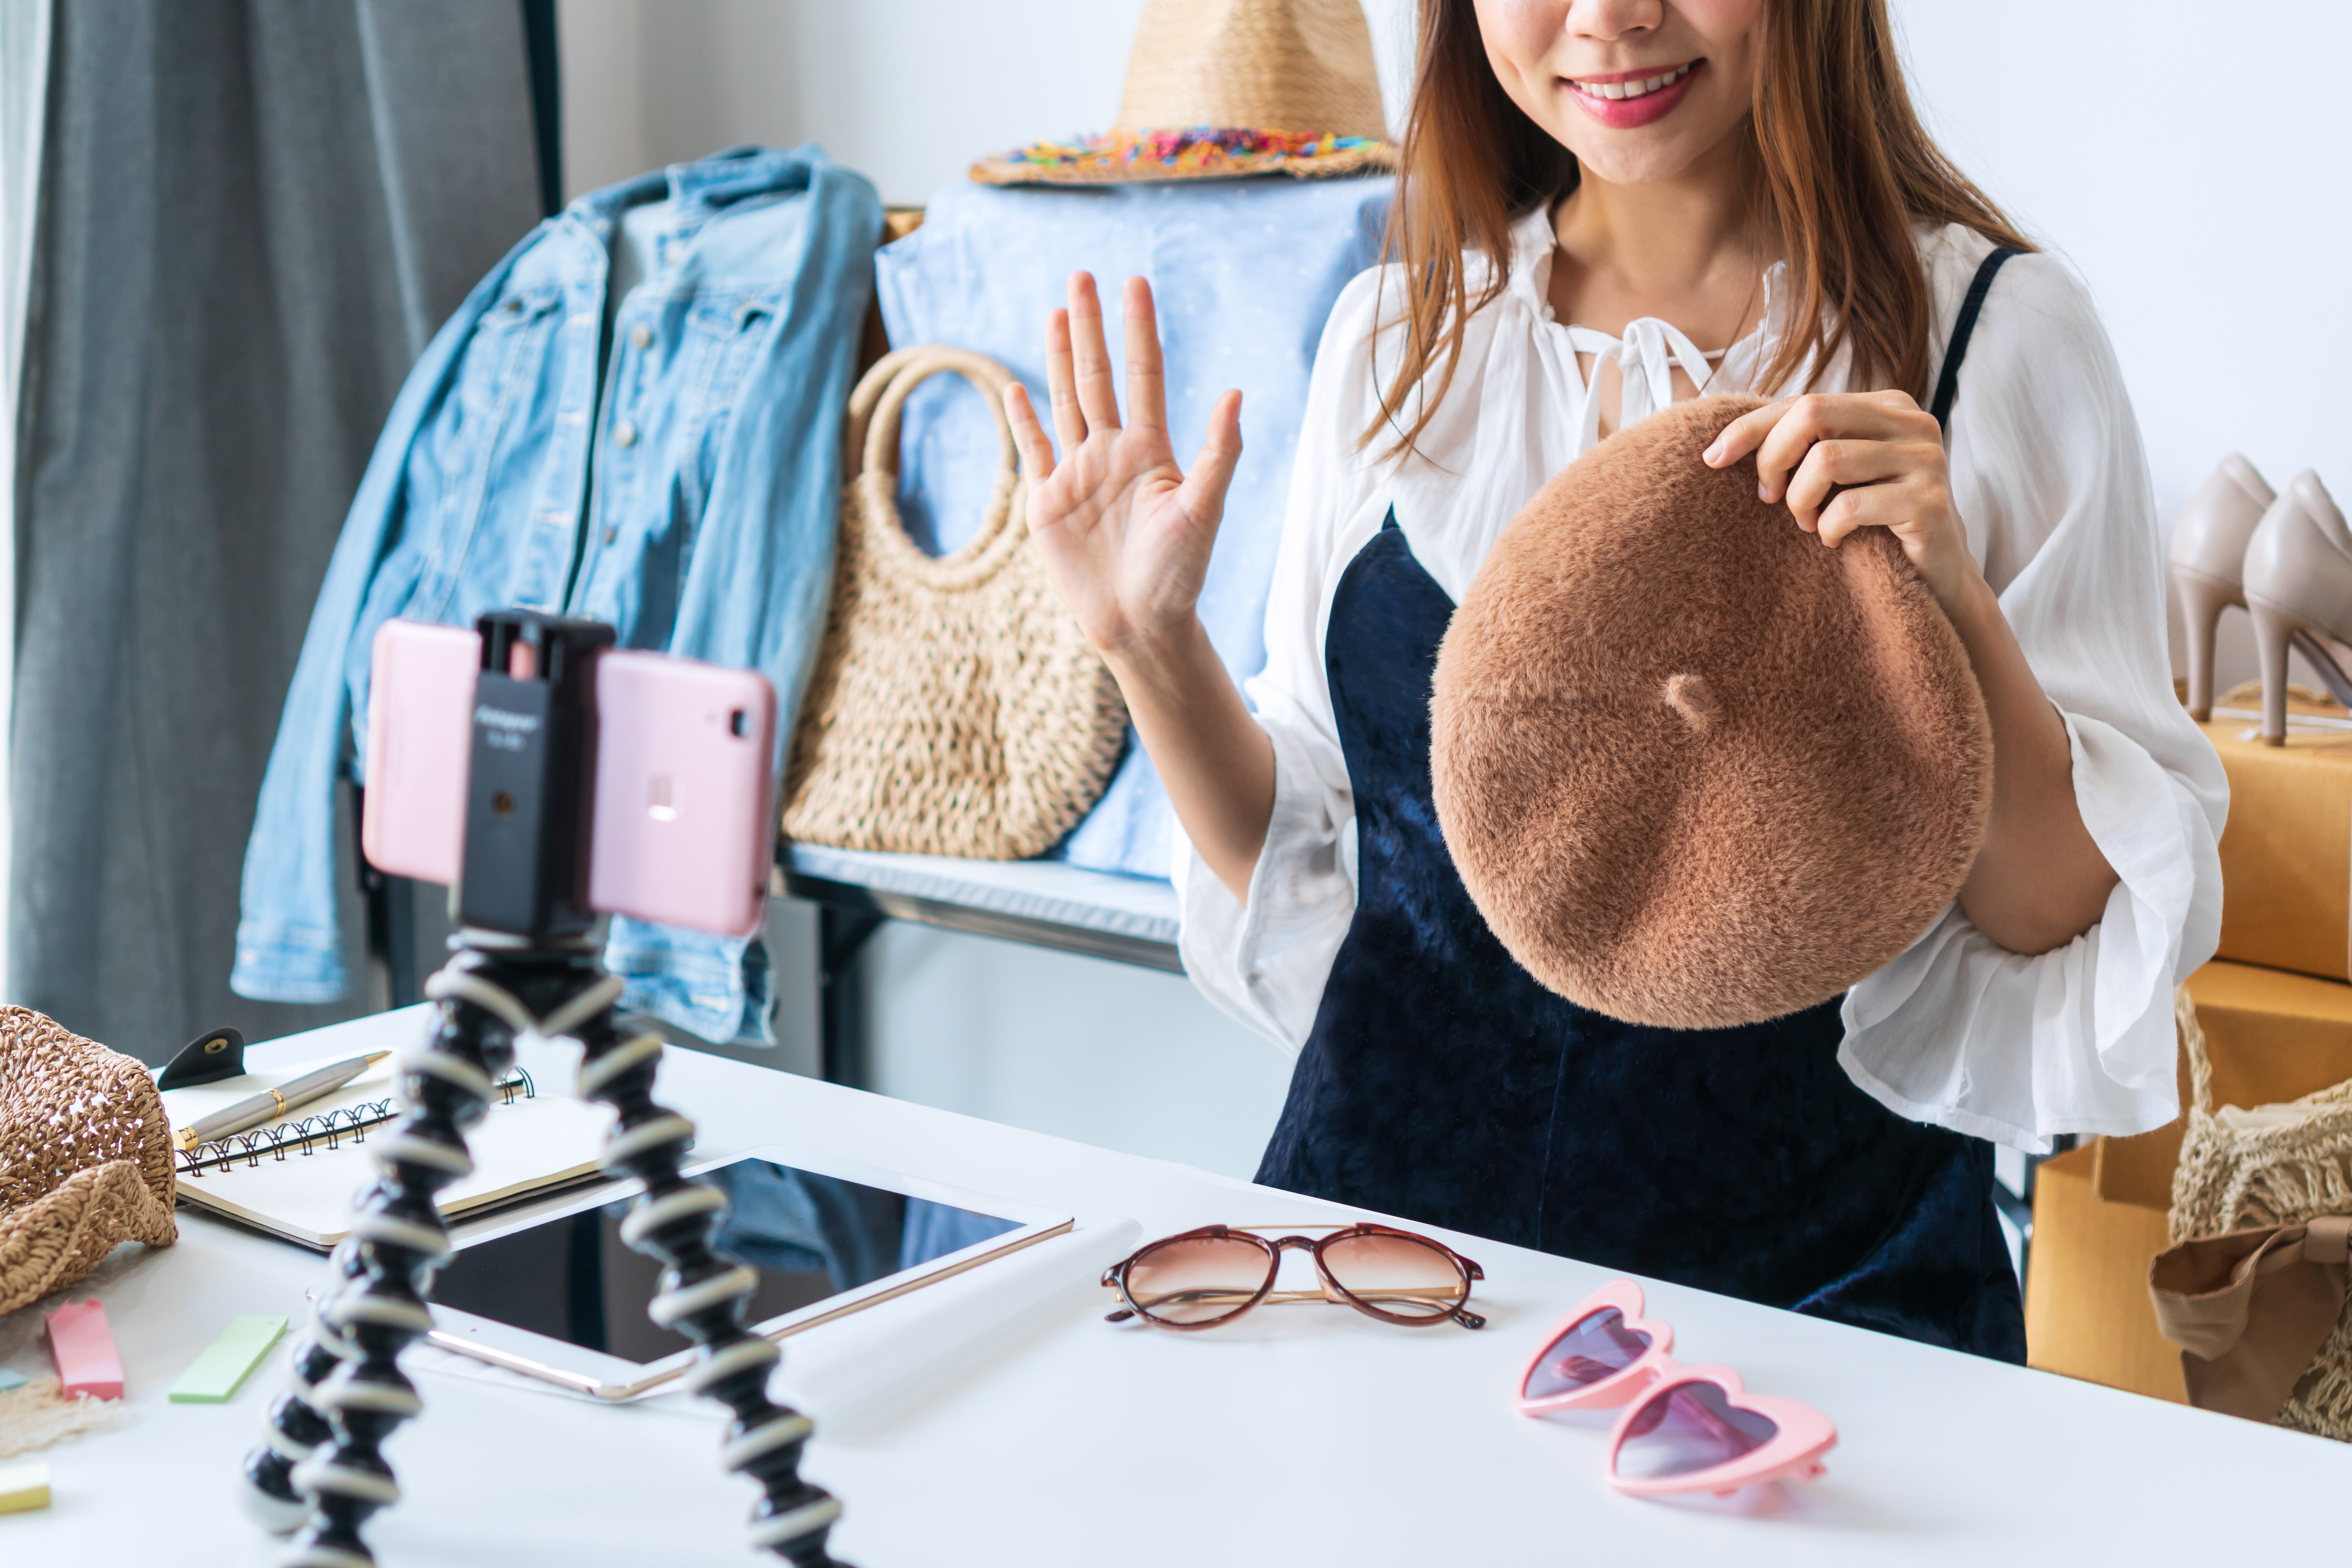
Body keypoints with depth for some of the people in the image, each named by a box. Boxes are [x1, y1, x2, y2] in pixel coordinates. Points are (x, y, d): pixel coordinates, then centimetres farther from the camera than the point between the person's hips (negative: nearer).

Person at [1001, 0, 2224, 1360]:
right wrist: (1153, 646, 0)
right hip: (1397, 1226, 3)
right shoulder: (1401, 335, 7)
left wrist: (1957, 610, -19)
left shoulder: (1998, 330, -2)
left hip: (1812, 1274, -3)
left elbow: (2076, 929, -5)